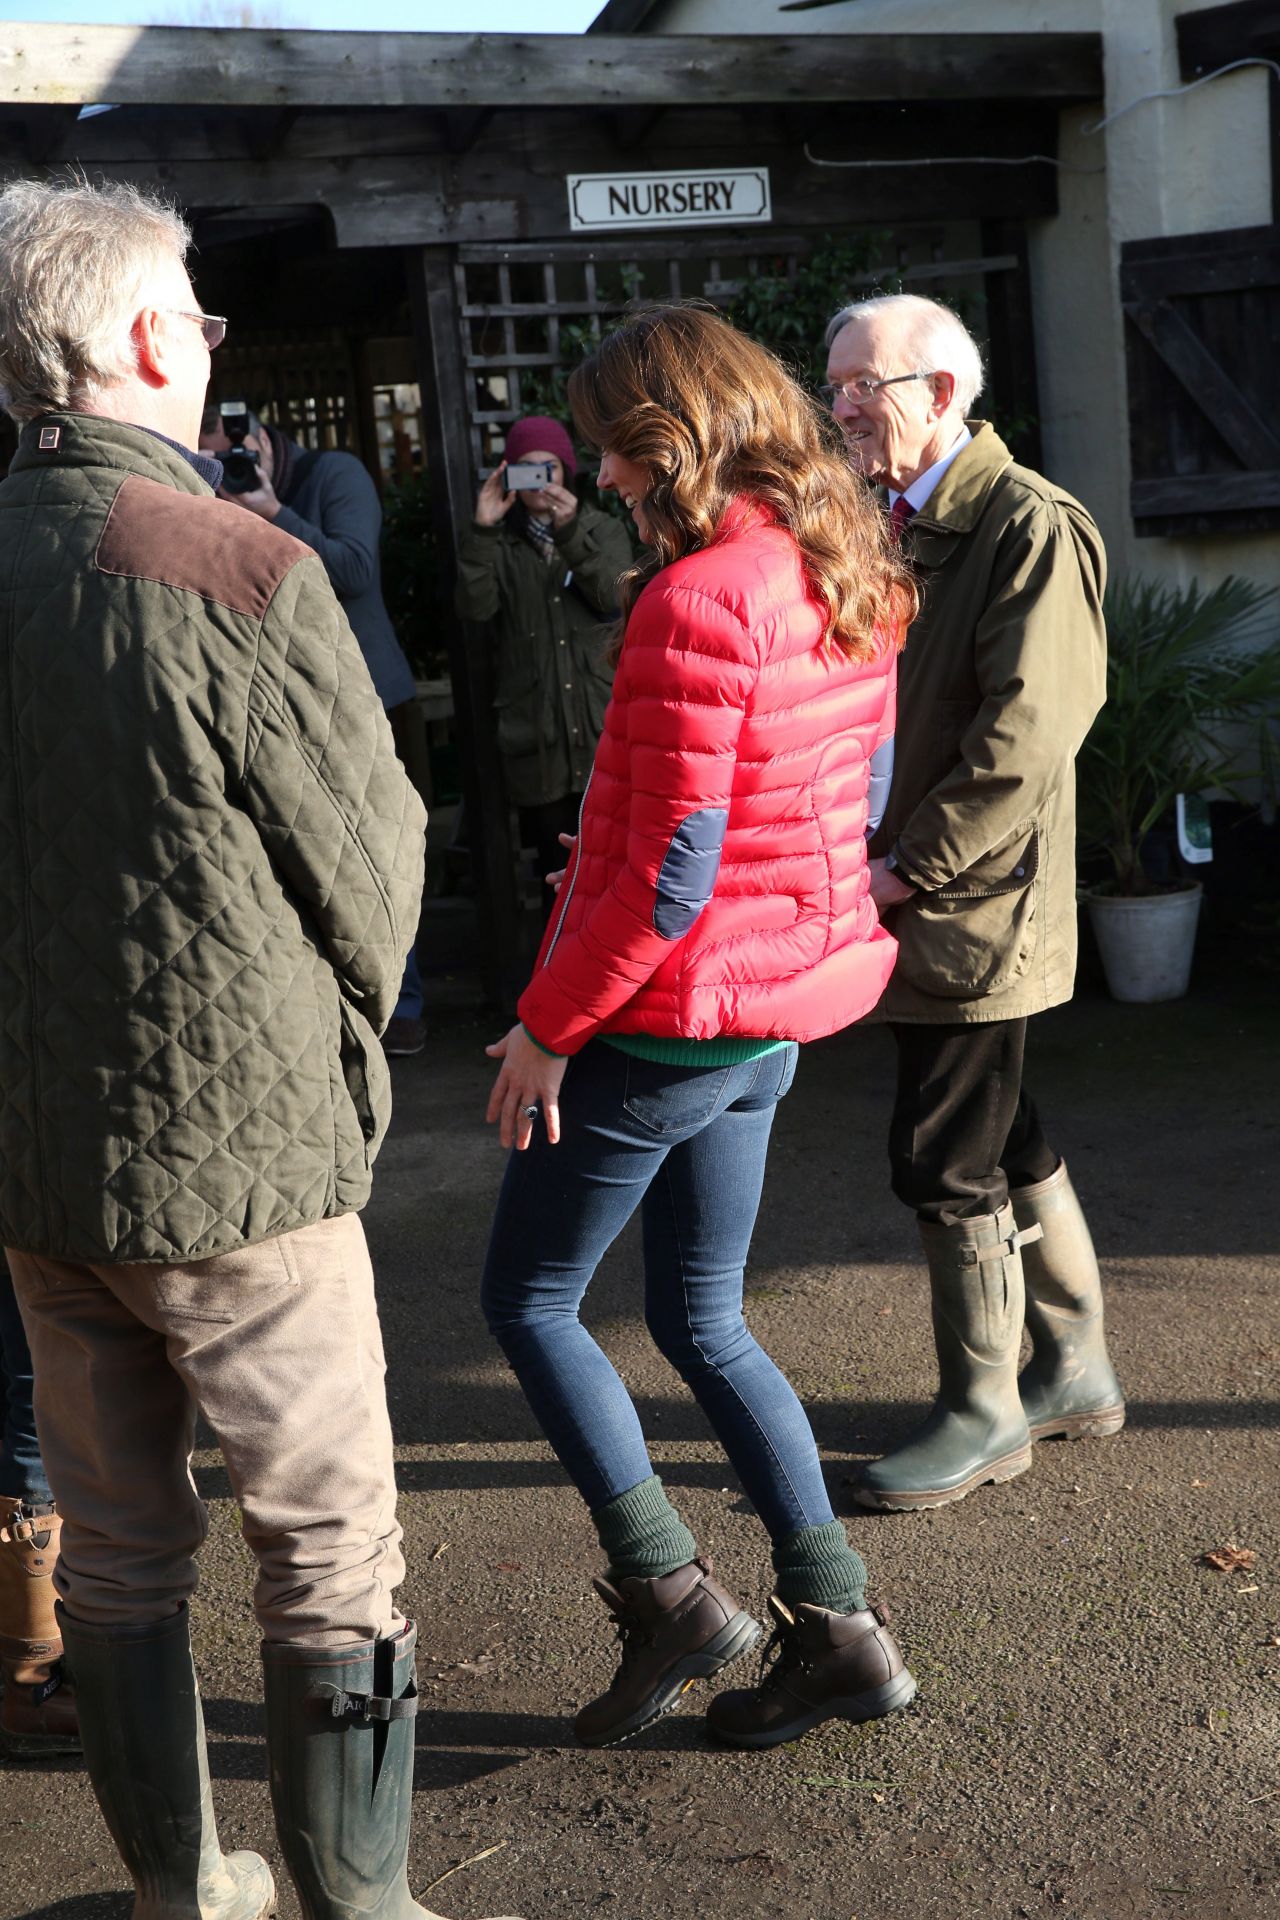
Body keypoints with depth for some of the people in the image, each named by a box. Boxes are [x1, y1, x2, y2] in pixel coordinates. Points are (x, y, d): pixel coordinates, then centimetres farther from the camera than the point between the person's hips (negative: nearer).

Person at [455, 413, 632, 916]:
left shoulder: (603, 530, 12)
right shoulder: (502, 543, 11)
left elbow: (612, 596, -7)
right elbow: (474, 606, -6)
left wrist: (571, 533, -19)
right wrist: (482, 531, -16)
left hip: (602, 726, 0)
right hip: (537, 736, 0)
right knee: (557, 871, 3)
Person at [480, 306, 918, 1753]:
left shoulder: (697, 600, -21)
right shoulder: (847, 584, 7)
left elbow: (668, 878, -24)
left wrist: (548, 1023, -12)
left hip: (673, 1012, -9)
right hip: (778, 1010, 9)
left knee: (527, 1299, 11)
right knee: (699, 1321, 18)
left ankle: (668, 1596, 14)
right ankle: (837, 1628, 22)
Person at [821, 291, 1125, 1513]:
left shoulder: (1029, 526, -13)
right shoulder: (888, 528, 13)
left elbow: (1023, 740, -20)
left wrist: (908, 871, -18)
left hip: (976, 906, -8)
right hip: (911, 899, 8)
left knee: (945, 1159, -2)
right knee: (1004, 1140, 17)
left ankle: (982, 1412, 14)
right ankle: (1075, 1374, 31)